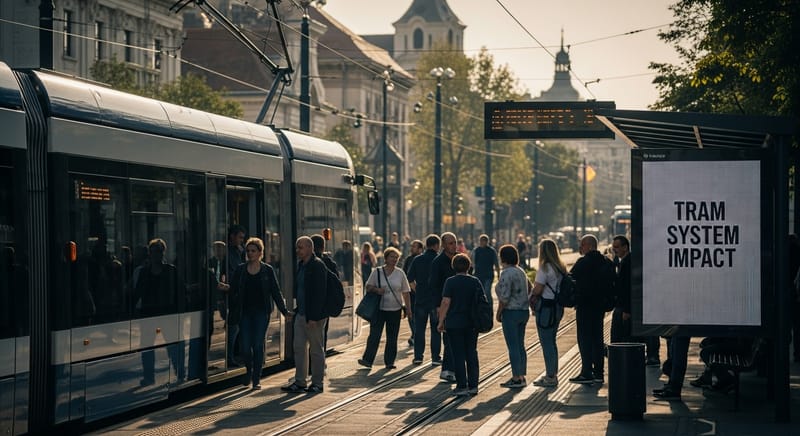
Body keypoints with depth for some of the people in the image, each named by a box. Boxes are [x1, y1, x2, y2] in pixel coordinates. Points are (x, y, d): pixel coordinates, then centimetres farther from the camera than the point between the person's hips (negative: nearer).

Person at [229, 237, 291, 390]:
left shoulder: (267, 270, 2)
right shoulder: (241, 270, 6)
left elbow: (275, 291, 3)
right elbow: (232, 288, 8)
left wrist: (284, 311, 1)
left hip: (261, 313, -1)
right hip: (245, 313, 2)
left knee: (258, 345, -4)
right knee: (245, 346, -1)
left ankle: (256, 379, 6)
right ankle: (249, 371, 26)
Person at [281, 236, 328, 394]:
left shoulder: (317, 266, -14)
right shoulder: (301, 265, 13)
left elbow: (319, 293, -19)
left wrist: (314, 317, -22)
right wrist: (297, 310, 13)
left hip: (313, 316, -8)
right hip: (301, 314, 9)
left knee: (316, 349, 2)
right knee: (299, 347, 7)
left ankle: (317, 383, 11)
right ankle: (299, 382, 12)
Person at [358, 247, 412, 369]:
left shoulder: (400, 273, 6)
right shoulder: (377, 272, 3)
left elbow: (405, 292, 8)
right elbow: (368, 287, 6)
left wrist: (408, 308, 4)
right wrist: (376, 290, -15)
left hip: (395, 310, 2)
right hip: (379, 309, -2)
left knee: (392, 337, 5)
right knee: (374, 335, -8)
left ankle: (389, 362, 12)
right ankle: (367, 360, -7)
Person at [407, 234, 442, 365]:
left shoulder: (417, 260, 0)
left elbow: (410, 280, 1)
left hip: (420, 300, 2)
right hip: (436, 300, -2)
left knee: (419, 328, 10)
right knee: (435, 330, 6)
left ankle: (418, 356, 9)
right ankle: (435, 358, 5)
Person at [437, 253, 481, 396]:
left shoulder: (450, 282, -8)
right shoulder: (475, 282, 3)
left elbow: (445, 302, -12)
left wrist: (441, 321, -5)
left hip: (454, 324, -3)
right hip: (472, 323, 4)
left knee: (458, 355, 1)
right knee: (472, 354, 11)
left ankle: (462, 386, 0)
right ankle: (473, 385, 11)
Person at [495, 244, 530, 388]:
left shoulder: (506, 273, -16)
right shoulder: (521, 271, 12)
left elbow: (504, 297, -20)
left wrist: (498, 313, -9)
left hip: (510, 312, -9)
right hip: (524, 311, 9)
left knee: (513, 346, -5)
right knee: (520, 345, 13)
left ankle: (516, 378, -3)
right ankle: (522, 377, 16)